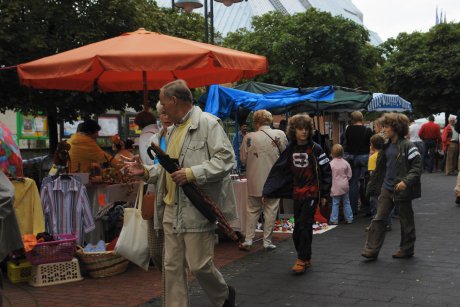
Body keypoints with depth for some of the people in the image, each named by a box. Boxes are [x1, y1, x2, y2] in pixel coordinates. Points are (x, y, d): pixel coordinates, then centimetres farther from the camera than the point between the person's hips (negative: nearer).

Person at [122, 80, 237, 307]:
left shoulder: (207, 123, -7)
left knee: (199, 265, -2)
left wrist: (193, 173, -21)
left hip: (197, 209, -8)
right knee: (172, 267, 8)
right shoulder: (172, 130, 19)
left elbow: (226, 158, -16)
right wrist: (146, 170, 16)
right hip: (172, 209, 8)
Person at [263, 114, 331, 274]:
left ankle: (302, 260, -2)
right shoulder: (290, 150, 6)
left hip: (312, 193, -5)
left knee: (304, 225, -8)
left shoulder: (315, 149, -5)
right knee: (298, 227, 8)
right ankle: (306, 258, 21)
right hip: (297, 194, 5)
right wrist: (267, 192, -2)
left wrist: (324, 194, -5)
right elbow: (278, 171, 4)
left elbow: (326, 171, -3)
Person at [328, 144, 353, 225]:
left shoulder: (331, 164, -12)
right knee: (346, 202, 13)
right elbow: (349, 175, 3)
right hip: (344, 185, 3)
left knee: (335, 203, 3)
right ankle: (349, 218, 17)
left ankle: (334, 220, 3)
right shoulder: (346, 163, -3)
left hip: (336, 186, -3)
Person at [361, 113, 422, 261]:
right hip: (387, 188, 7)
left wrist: (406, 181, -27)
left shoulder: (407, 146, -14)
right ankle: (371, 250, 4)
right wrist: (372, 182, 20)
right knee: (378, 218, 2)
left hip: (402, 189, -7)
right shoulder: (387, 146, 7)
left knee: (406, 221, 10)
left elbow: (417, 166, -17)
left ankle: (406, 249, 26)